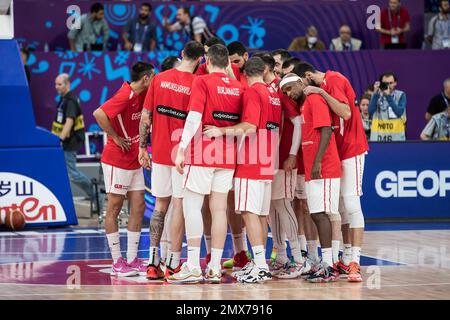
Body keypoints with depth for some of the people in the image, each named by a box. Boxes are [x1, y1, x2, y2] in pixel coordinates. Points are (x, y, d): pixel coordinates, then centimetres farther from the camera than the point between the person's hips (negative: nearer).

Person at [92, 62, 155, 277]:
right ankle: (117, 262, 4)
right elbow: (99, 114, -30)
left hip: (134, 161, 9)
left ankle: (132, 259, 11)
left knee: (138, 207, 6)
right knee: (114, 208, 0)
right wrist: (115, 137, -20)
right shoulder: (125, 96, -18)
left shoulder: (140, 94, 6)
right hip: (117, 160, -9)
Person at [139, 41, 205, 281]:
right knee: (179, 204, 1)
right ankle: (173, 265, 2)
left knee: (160, 205, 12)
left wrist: (143, 147, 11)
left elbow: (145, 117, 3)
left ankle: (153, 262, 8)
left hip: (160, 152, 4)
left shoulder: (159, 79, 1)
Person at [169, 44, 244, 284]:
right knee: (219, 209, 6)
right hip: (228, 156, 5)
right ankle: (215, 268, 6)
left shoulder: (203, 82, -6)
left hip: (202, 154, -5)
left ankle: (193, 267, -7)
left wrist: (182, 149, -15)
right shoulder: (238, 87, 9)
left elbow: (194, 118, -15)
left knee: (191, 206, -2)